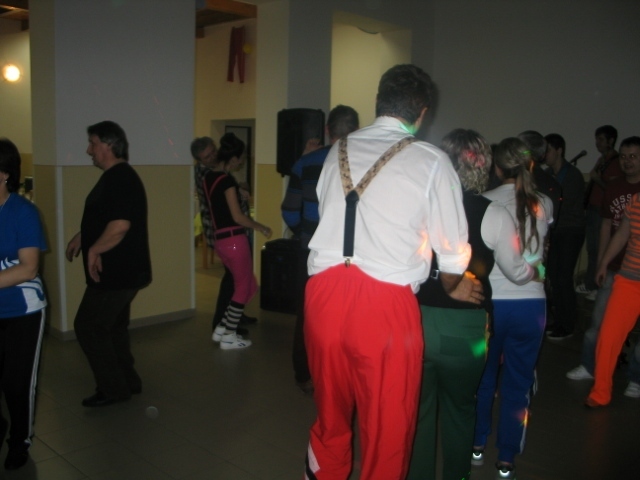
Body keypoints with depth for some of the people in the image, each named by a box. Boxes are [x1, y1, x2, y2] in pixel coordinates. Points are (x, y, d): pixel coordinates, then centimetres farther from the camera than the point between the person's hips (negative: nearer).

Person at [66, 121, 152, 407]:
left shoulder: (120, 179, -20)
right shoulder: (116, 177, 13)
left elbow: (120, 225, -29)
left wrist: (94, 250, -17)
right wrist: (81, 237, 13)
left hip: (118, 272, -10)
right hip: (119, 271, 10)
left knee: (88, 327, -2)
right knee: (112, 327, 18)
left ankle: (114, 388, 9)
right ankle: (127, 381, 30)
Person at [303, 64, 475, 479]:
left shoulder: (338, 152, 12)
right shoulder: (431, 161, 1)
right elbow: (453, 254, 4)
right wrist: (450, 290, 25)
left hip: (324, 292, 5)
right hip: (387, 305, -4)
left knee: (331, 415, 24)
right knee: (388, 430, 13)